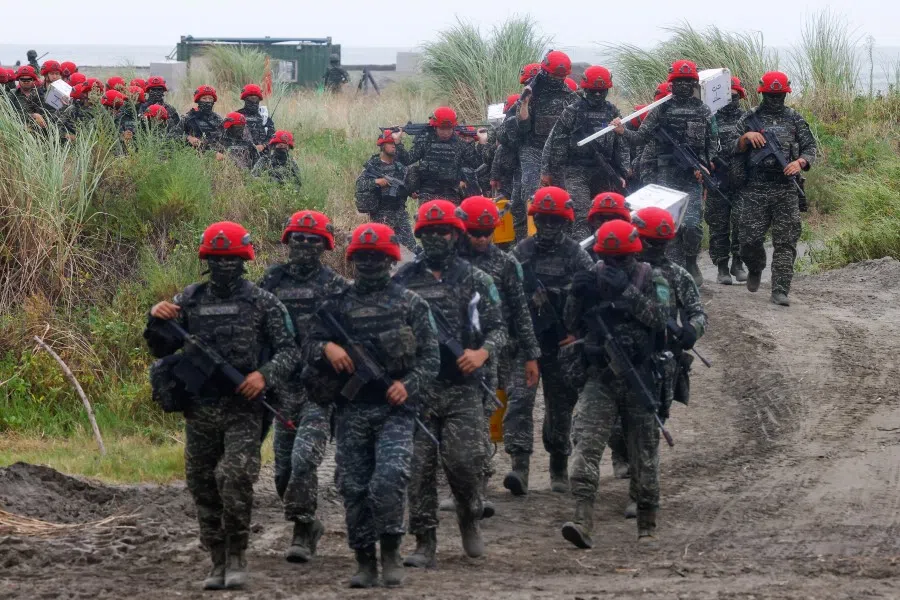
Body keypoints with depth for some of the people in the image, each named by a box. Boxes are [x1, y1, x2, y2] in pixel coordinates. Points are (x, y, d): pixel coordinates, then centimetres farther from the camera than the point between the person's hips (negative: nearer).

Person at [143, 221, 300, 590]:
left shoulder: (263, 303, 1)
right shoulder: (189, 300, 9)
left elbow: (289, 351, 0)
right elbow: (163, 350, 13)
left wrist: (265, 374, -18)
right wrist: (155, 320, -7)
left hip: (244, 410, -4)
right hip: (199, 411, 4)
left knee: (235, 476, -20)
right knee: (204, 488, 5)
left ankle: (237, 556, -8)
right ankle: (218, 563, 16)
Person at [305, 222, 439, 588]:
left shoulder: (410, 304, 7)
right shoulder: (337, 305, 12)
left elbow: (430, 356, 4)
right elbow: (309, 346, 10)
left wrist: (409, 384, -13)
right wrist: (326, 348, -14)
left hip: (395, 408, -3)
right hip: (351, 410, 3)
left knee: (390, 477, -20)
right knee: (354, 487, 2)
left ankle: (390, 550, -6)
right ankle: (365, 561, 12)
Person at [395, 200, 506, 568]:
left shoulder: (475, 281, 7)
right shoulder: (404, 279, 9)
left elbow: (497, 327, 6)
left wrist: (482, 352, -14)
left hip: (463, 389, -1)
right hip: (416, 386, 1)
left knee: (464, 461, -10)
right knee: (419, 467, -2)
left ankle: (469, 518, 19)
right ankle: (425, 542, 4)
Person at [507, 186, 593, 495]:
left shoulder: (576, 255, 0)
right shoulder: (521, 252, 5)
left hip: (562, 343, 0)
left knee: (560, 404, 10)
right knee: (520, 398, -15)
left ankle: (559, 468, 25)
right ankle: (519, 466, -22)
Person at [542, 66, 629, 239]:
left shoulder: (612, 112, 10)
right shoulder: (572, 111, -1)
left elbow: (622, 145, 16)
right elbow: (554, 142, 2)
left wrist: (622, 173, 11)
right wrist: (546, 171, 0)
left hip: (604, 171, 4)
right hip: (577, 171, -4)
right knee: (581, 217, -16)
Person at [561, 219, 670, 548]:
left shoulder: (652, 279, -1)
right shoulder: (593, 276, 7)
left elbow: (659, 318, -17)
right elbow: (573, 325, 8)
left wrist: (626, 291, -26)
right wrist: (578, 295, -11)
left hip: (640, 376, -2)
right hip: (601, 376, 2)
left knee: (644, 450, 6)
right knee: (586, 441, -16)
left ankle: (647, 523, 20)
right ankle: (582, 519, -25)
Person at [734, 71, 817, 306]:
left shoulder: (794, 119, 10)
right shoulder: (749, 118, 9)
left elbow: (810, 147, 8)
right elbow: (734, 152, 9)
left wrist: (800, 162, -13)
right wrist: (745, 138, -11)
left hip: (786, 188, 0)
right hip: (755, 188, 0)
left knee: (785, 242, -6)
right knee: (750, 238, -2)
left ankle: (780, 290, -6)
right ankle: (755, 269, 29)